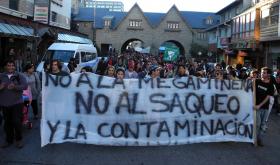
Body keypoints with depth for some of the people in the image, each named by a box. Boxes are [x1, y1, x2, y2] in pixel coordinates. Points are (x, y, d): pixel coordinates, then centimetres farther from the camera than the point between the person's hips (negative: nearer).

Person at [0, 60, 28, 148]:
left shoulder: (19, 75, -2)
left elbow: (25, 86, -12)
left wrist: (15, 87, -29)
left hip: (17, 102, -3)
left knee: (17, 121, -3)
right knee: (7, 122, 11)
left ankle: (19, 140, 15)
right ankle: (9, 140, 26)